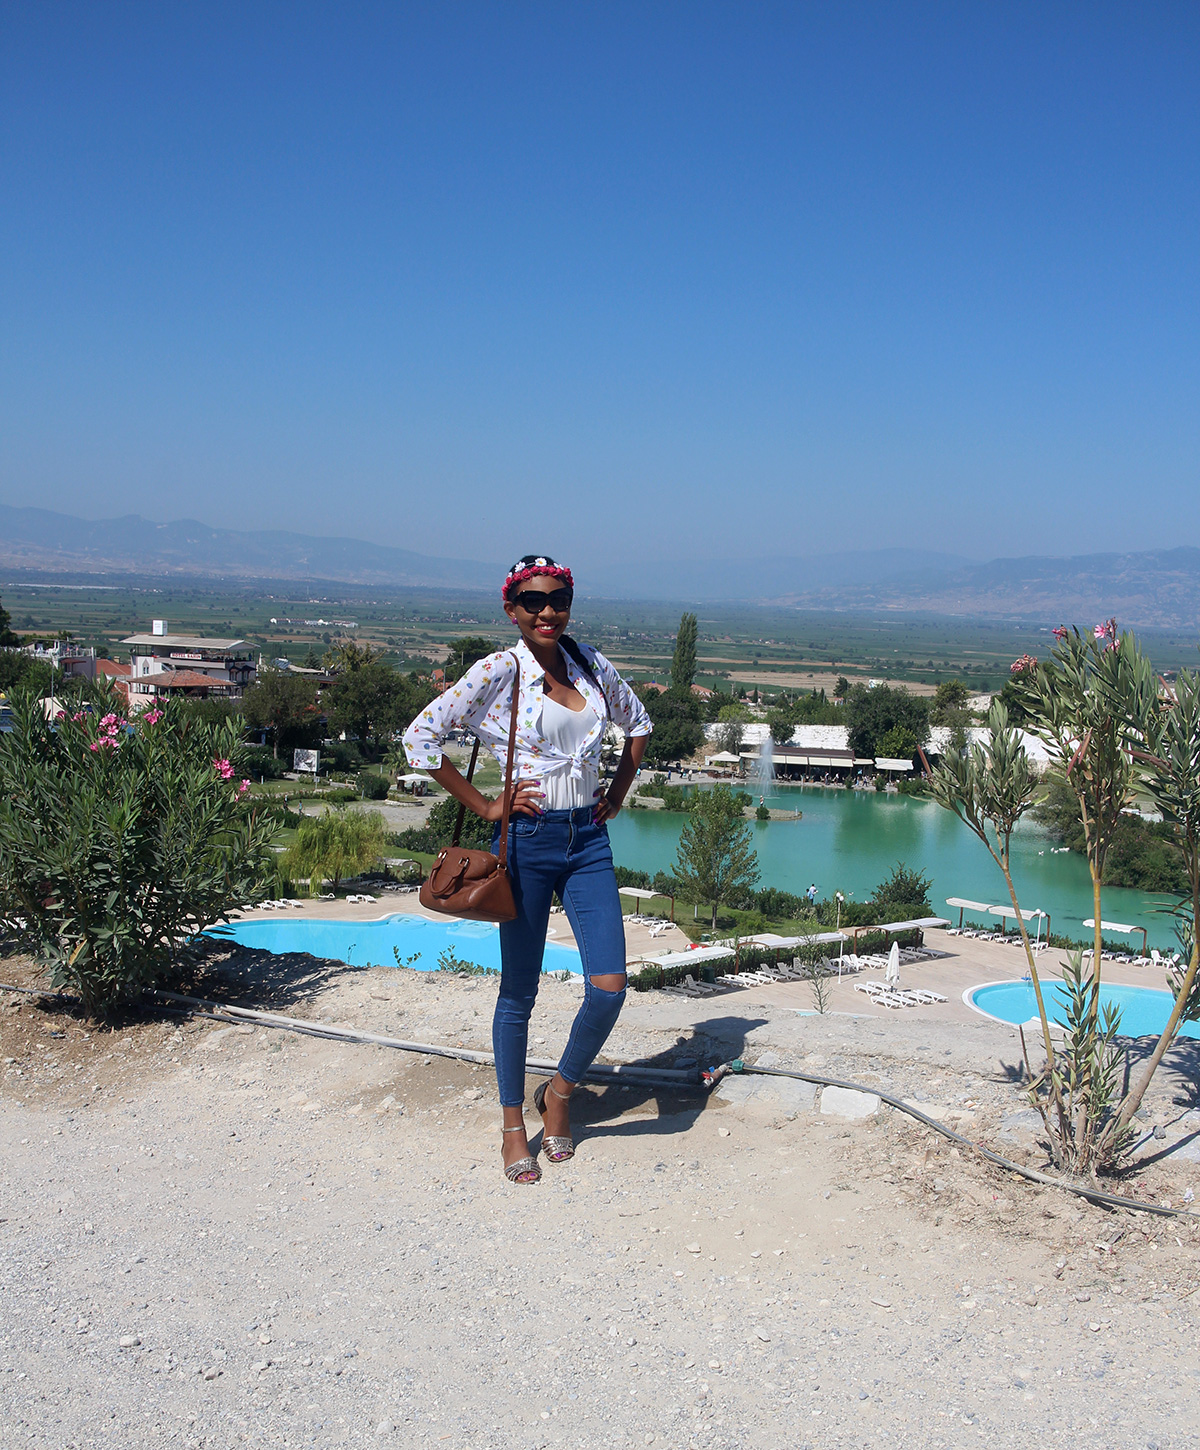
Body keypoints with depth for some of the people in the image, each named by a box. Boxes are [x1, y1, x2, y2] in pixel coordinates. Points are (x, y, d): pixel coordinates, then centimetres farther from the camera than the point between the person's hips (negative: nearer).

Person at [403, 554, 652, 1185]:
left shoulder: (590, 664, 7)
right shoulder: (498, 671, -7)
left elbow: (637, 721, 24)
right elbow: (420, 737, -10)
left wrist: (617, 793, 13)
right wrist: (483, 805, -9)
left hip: (589, 839, 4)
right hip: (528, 841, -4)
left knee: (609, 987, -4)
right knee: (518, 992, 6)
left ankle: (559, 1093, 23)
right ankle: (514, 1126, 24)